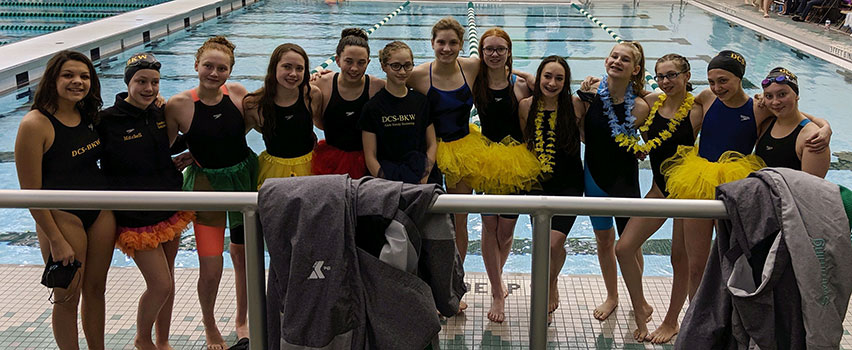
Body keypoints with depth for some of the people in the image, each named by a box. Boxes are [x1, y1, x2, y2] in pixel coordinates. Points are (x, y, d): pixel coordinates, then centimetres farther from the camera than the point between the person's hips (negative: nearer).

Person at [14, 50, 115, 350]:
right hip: (61, 217, -6)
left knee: (95, 289, 17)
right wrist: (56, 240, -16)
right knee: (67, 298, 7)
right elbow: (31, 191, -16)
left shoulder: (88, 116, 4)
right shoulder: (35, 124, -17)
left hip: (101, 211, 6)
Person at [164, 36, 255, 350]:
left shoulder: (237, 92, -6)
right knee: (211, 268, -5)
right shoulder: (179, 105, -14)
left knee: (245, 257, 16)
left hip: (245, 177, 3)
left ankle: (241, 321, 39)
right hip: (207, 185, -3)